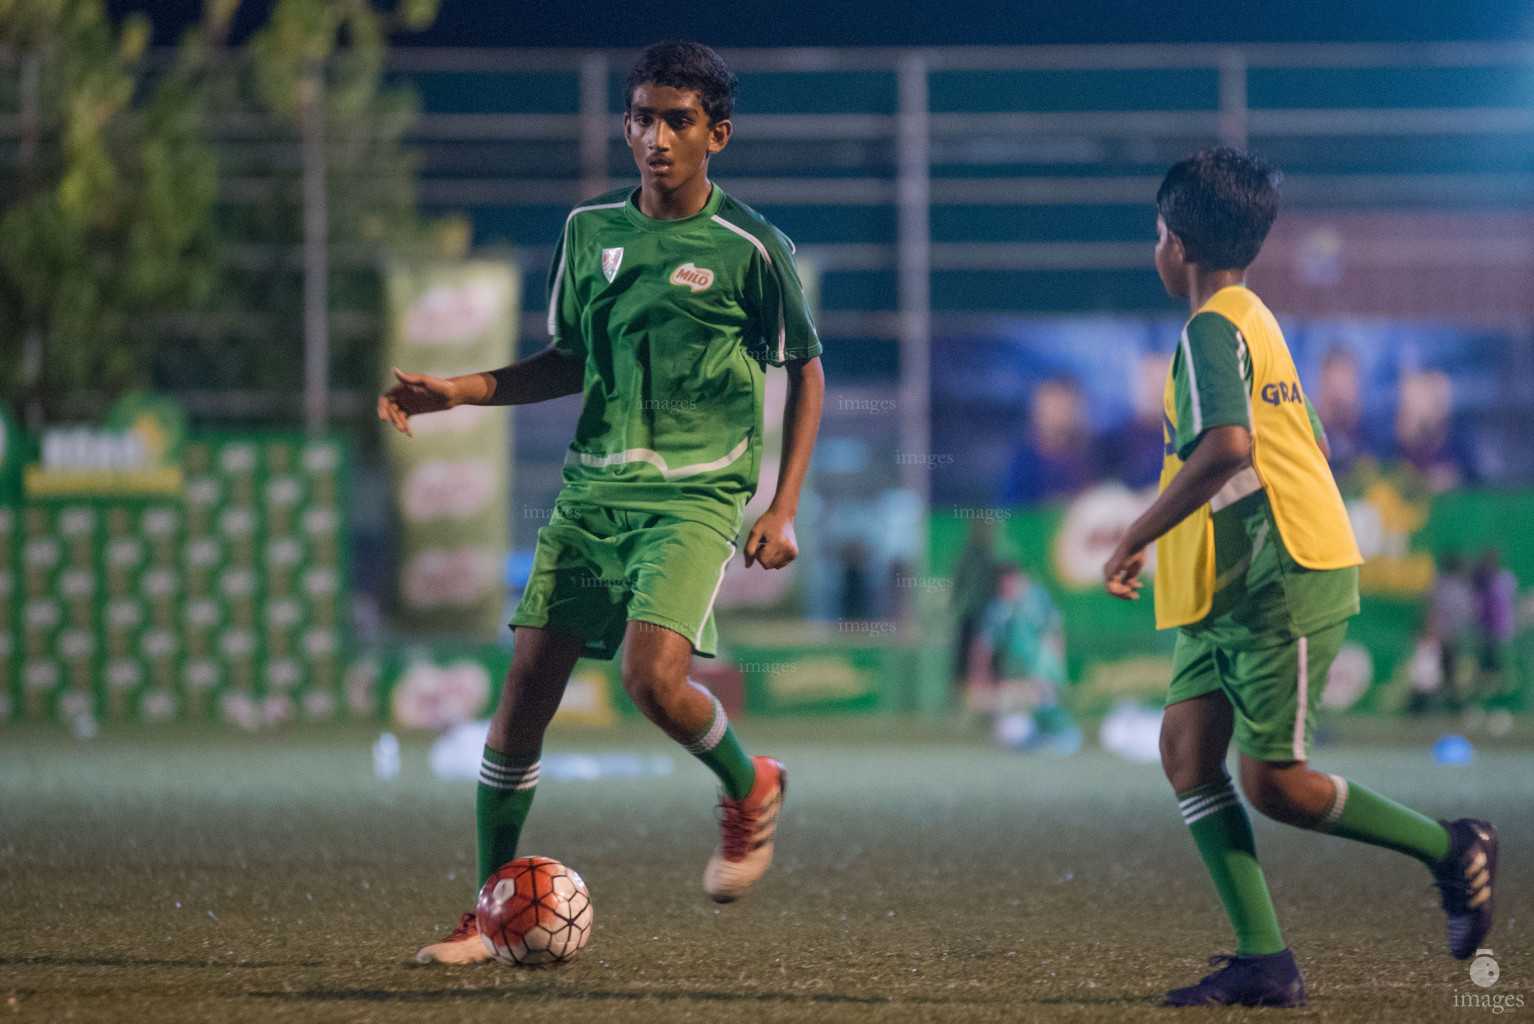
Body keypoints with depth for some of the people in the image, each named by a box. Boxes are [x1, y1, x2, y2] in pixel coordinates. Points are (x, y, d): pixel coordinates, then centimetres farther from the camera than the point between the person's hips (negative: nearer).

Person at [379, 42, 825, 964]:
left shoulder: (751, 249, -4)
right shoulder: (591, 231, 9)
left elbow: (806, 370, 4)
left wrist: (784, 508, -4)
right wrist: (459, 392, 8)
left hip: (695, 496, -5)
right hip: (593, 489, 5)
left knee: (654, 676, -25)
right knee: (525, 687, -3)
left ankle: (751, 789, 8)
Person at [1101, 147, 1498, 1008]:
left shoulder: (1214, 328, -14)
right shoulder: (1255, 320, 19)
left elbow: (1225, 449, -30)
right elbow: (1302, 446, 26)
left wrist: (1136, 541, -23)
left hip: (1284, 581, -10)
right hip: (1238, 585, 10)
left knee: (1272, 782, -8)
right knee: (1187, 744, 0)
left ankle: (1450, 848, 10)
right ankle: (1263, 961, -5)